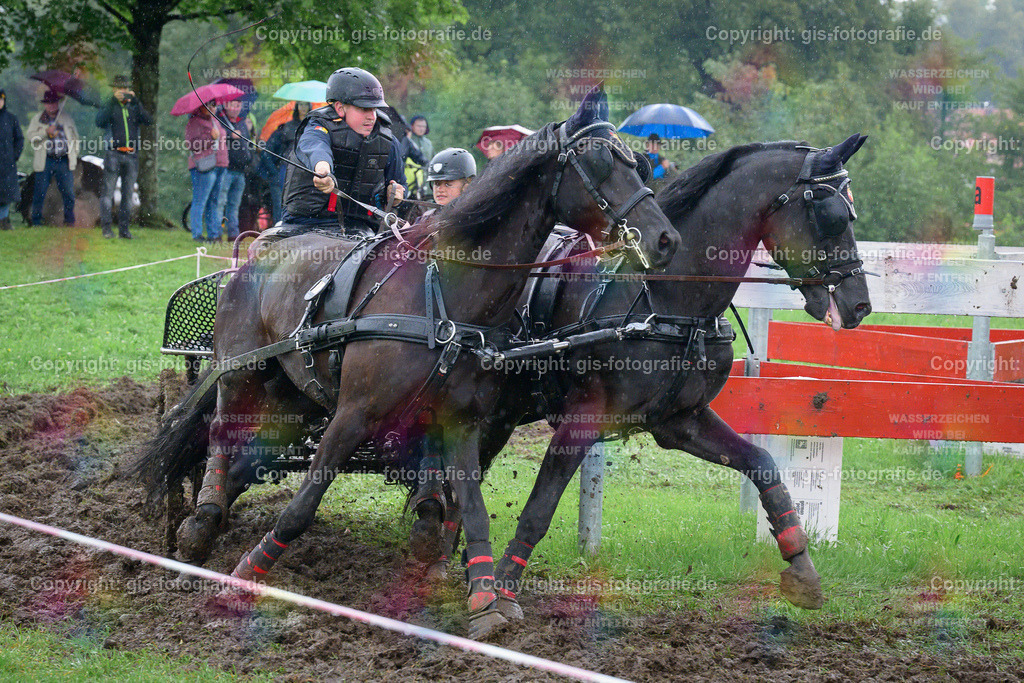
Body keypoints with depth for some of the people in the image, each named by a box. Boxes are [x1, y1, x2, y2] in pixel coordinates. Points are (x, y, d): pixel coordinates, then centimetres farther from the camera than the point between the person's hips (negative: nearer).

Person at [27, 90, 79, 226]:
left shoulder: (66, 119, 16)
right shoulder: (37, 119, 11)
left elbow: (75, 137, 21)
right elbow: (31, 137, 0)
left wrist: (74, 155, 12)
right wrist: (46, 132, -12)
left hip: (64, 161, 1)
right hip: (44, 162, -1)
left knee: (68, 193, -1)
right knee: (39, 193, -2)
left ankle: (69, 220, 10)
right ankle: (36, 222, 6)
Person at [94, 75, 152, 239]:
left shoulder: (133, 107, 13)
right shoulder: (109, 107, 5)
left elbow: (148, 121, -3)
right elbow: (99, 122, -14)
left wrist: (136, 102, -12)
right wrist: (113, 101, -19)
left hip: (132, 156, 3)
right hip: (114, 154, -3)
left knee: (128, 193, 5)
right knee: (108, 191, -9)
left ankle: (123, 228, 10)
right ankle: (106, 227, -8)